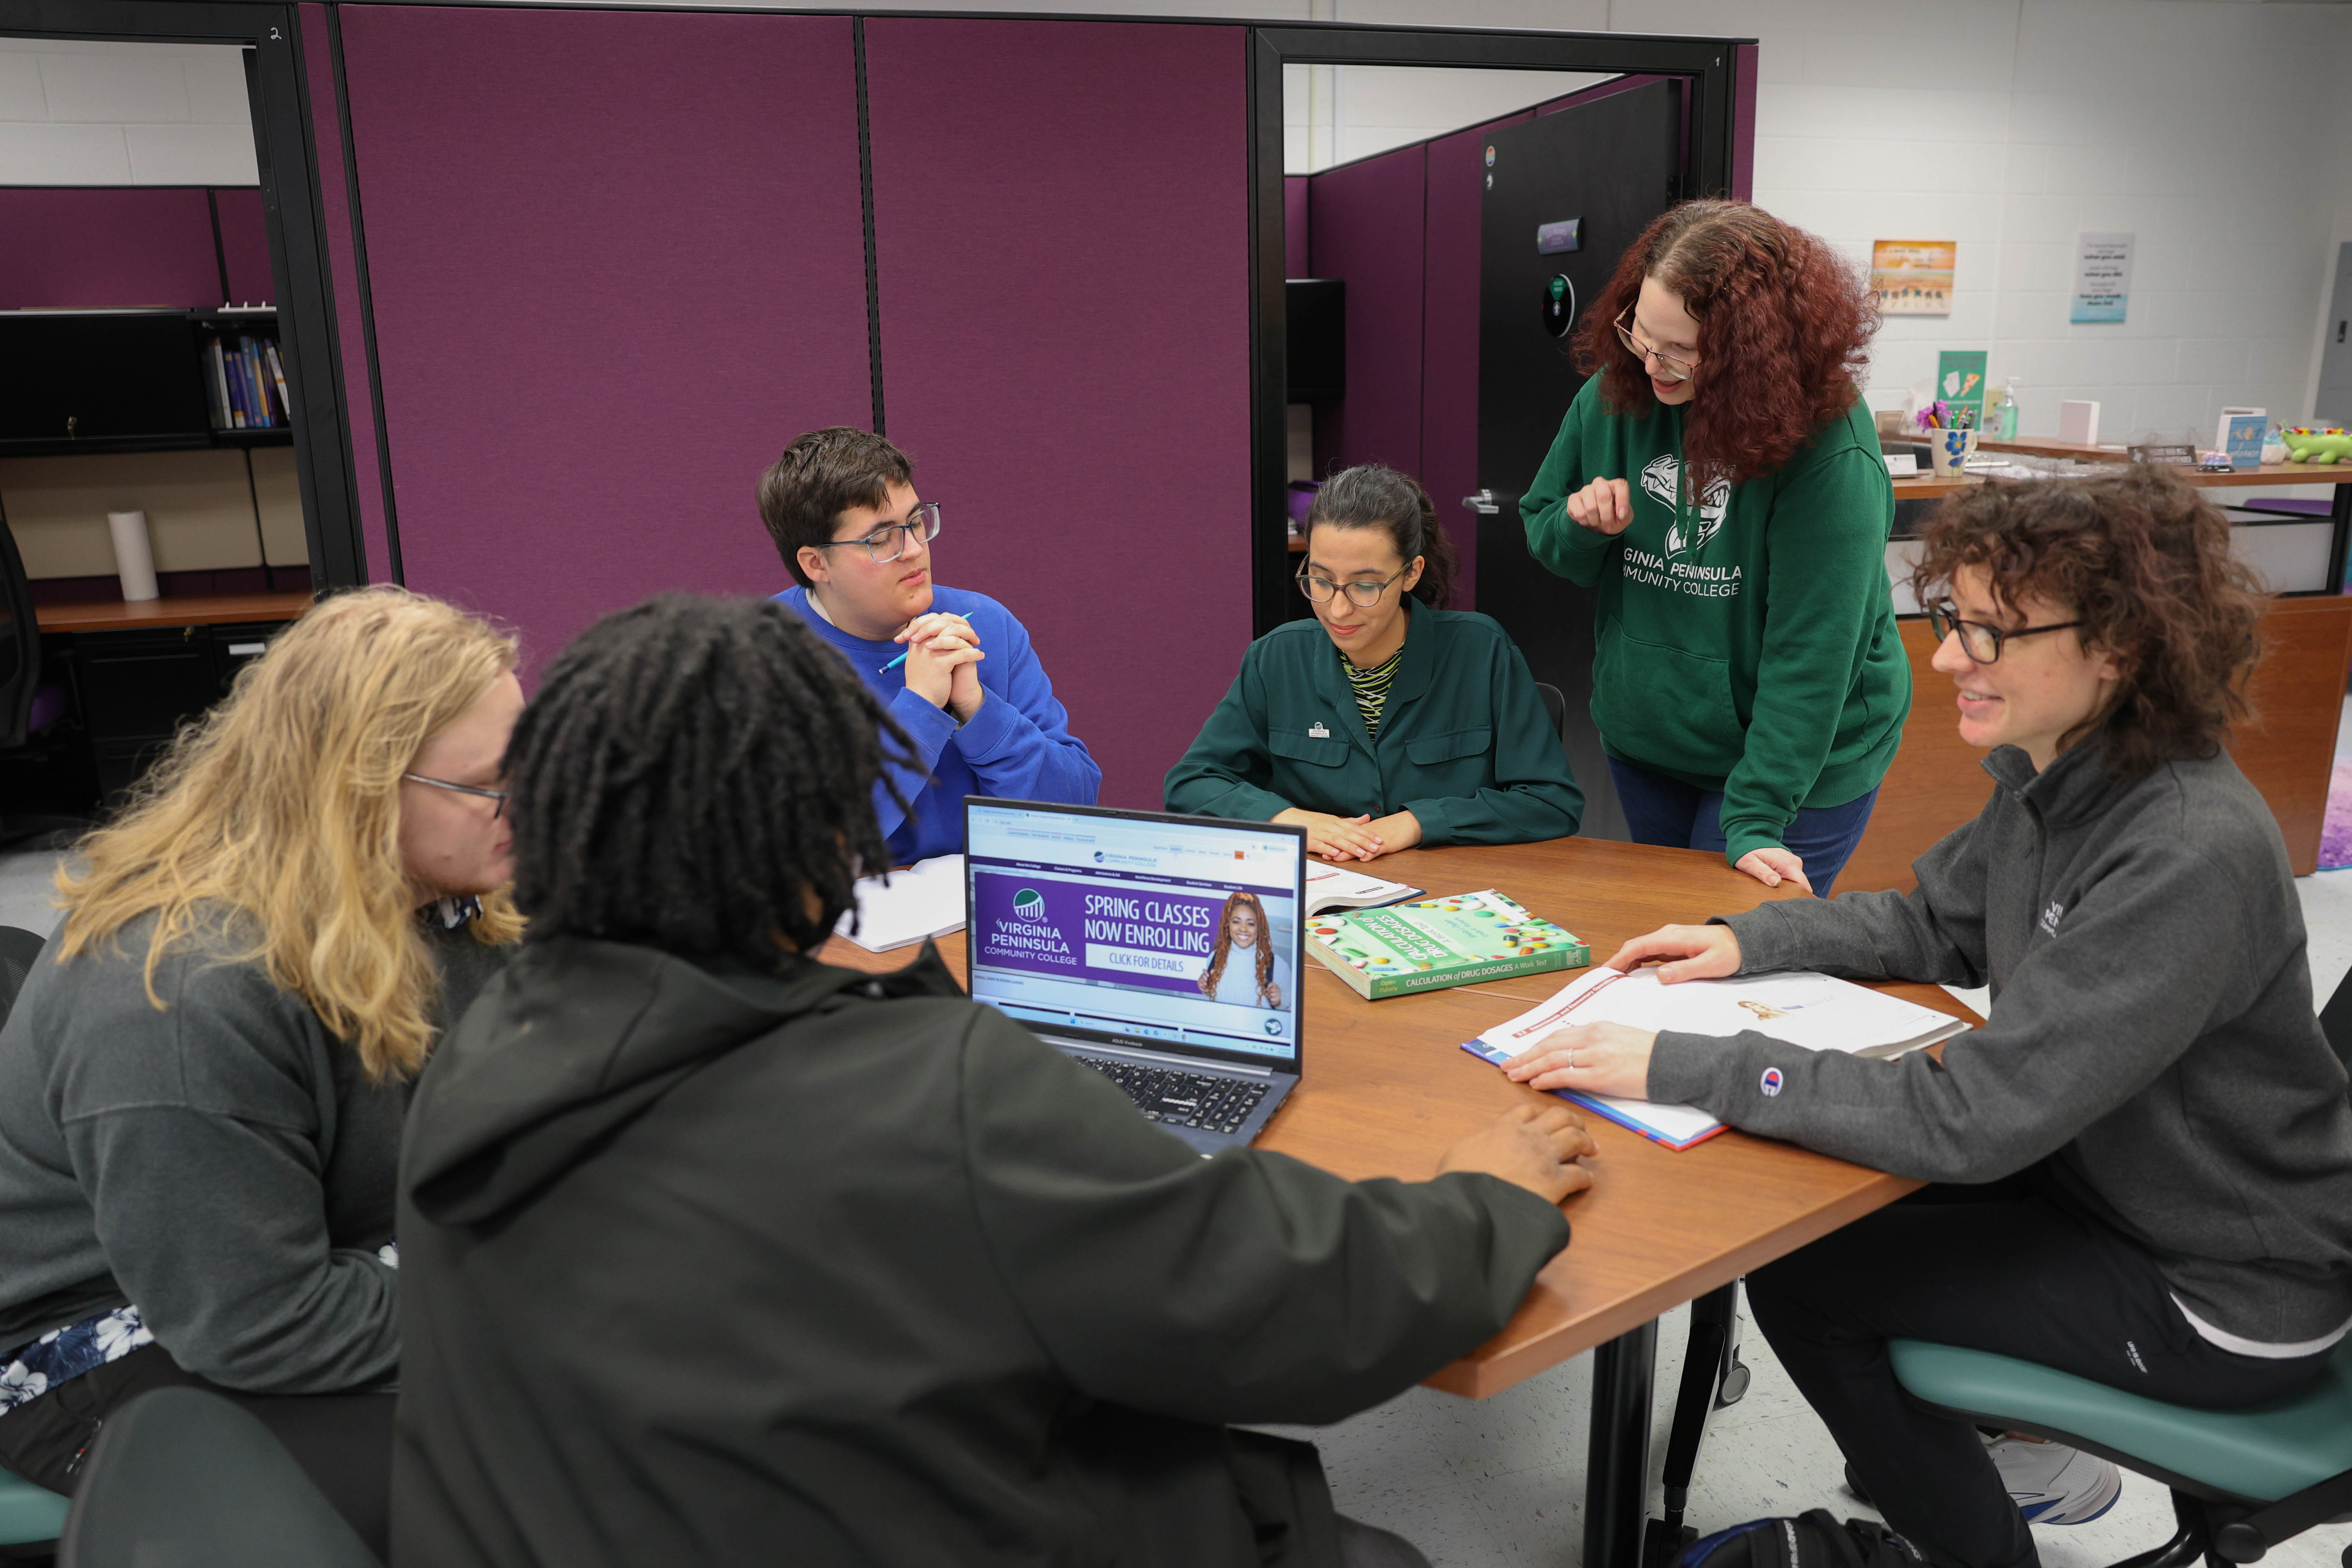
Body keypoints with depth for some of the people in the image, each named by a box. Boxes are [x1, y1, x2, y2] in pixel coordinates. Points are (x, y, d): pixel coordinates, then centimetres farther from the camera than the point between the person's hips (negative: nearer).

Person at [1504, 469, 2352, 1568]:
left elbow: (1972, 1118, -35)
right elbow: (1934, 924, 10)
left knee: (1799, 1278, -5)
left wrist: (1683, 1067, -36)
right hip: (2099, 1179, 8)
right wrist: (1749, 940, -6)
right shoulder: (2053, 776, -6)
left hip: (2218, 1299, -8)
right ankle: (2034, 1458, 33)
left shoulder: (2190, 857, -32)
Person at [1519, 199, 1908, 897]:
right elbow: (1541, 529, 7)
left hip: (1798, 763, -5)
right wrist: (1584, 528, -18)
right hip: (1640, 742, 6)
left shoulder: (1831, 450, -24)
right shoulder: (1617, 394, -7)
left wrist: (1755, 821, -28)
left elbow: (1810, 652, -25)